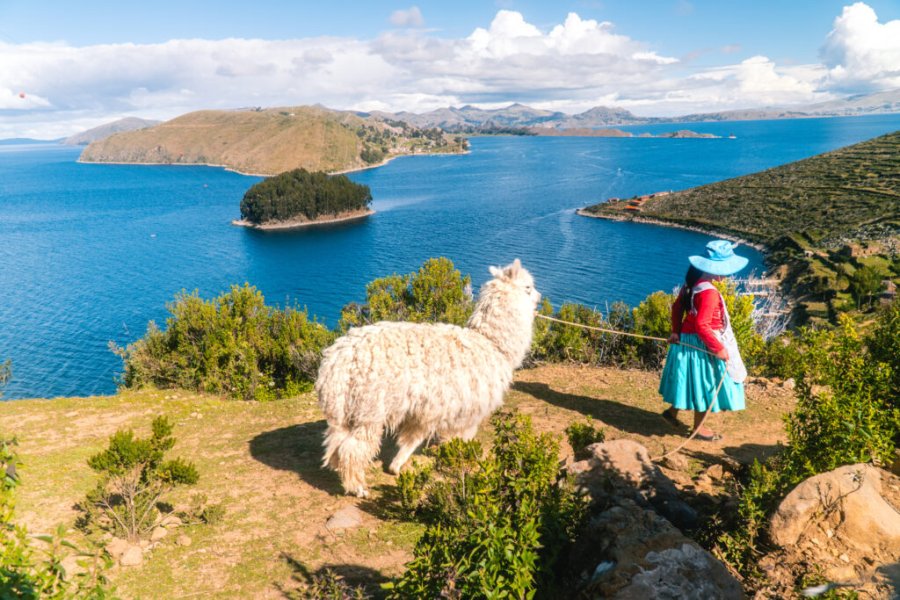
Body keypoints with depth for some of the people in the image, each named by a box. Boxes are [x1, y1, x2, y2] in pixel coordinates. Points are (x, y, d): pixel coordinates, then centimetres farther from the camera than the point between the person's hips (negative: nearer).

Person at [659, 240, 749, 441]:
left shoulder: (692, 283, 0)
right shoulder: (709, 293, -28)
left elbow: (677, 307, 10)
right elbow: (701, 325, -29)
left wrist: (676, 331, 14)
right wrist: (718, 348, -21)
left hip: (686, 339, 9)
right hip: (701, 345, -9)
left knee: (692, 380, 25)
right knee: (704, 383, 7)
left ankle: (672, 411, 36)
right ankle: (698, 427, 22)